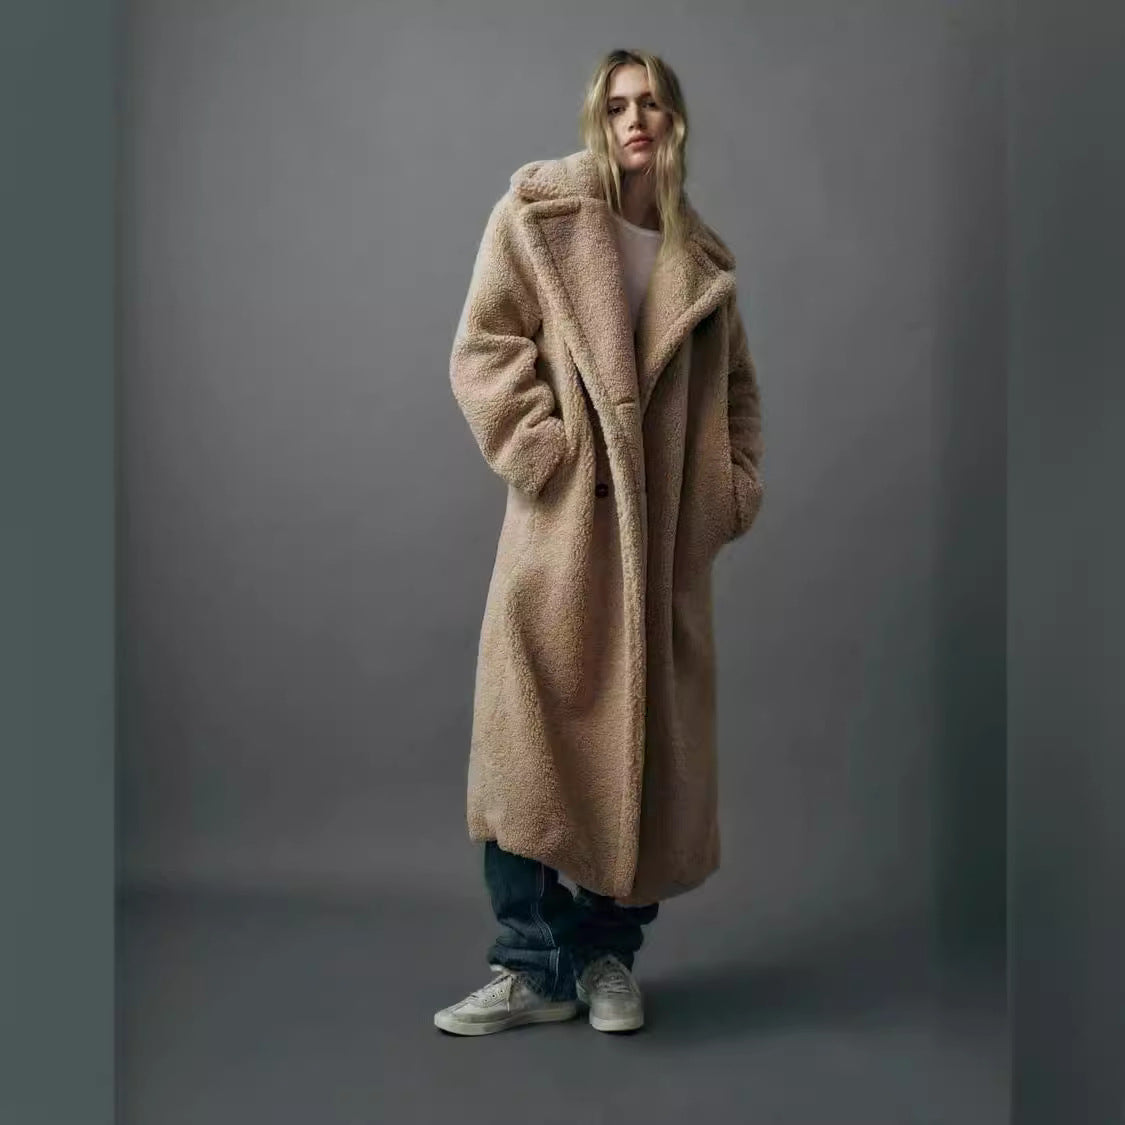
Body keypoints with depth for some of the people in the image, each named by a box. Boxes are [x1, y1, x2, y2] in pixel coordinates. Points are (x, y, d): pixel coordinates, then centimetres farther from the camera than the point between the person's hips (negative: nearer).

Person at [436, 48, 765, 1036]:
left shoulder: (702, 256, 16)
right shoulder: (536, 213, 4)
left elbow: (736, 385, 21)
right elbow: (483, 348, -4)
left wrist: (738, 486, 7)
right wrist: (543, 455, -13)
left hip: (665, 534, 4)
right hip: (563, 521, -3)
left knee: (645, 742, 5)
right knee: (536, 738, -5)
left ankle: (608, 955, 20)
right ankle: (533, 965, 8)